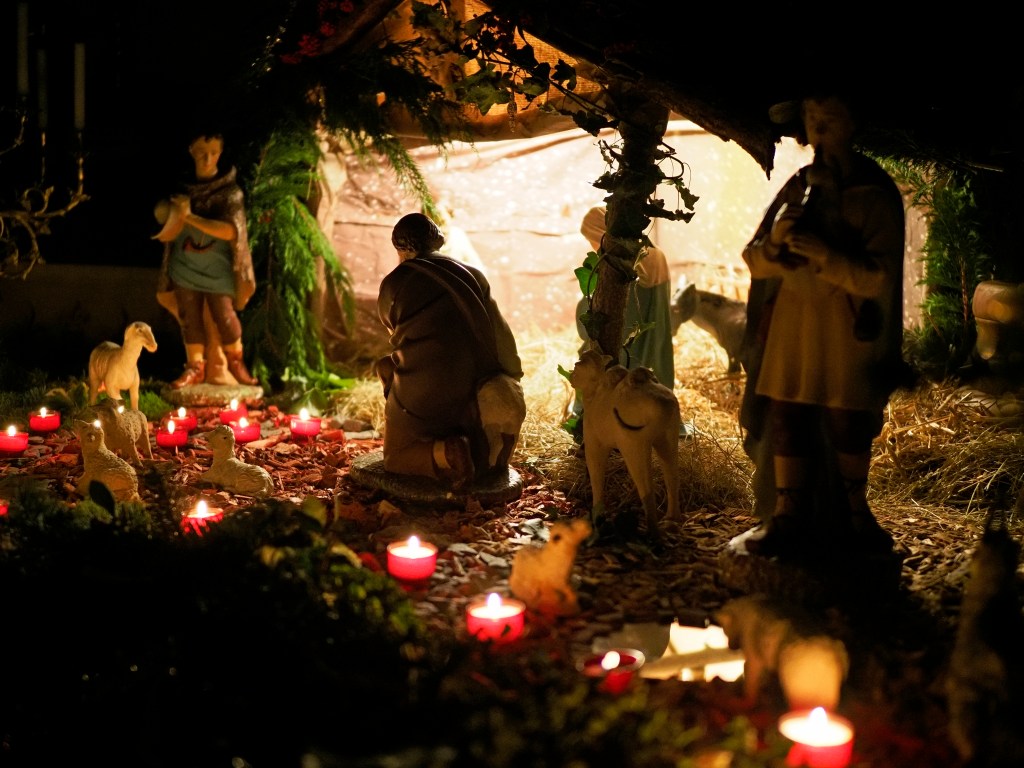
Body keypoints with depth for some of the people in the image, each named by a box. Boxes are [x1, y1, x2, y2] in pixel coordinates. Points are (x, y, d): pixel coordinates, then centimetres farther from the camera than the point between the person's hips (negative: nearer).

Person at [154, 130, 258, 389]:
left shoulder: (230, 191, -5)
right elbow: (168, 233, 11)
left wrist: (189, 217, -19)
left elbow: (229, 231, -18)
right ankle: (195, 367, 15)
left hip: (217, 270, -3)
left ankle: (235, 362, 17)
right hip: (186, 268, 3)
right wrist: (176, 216, -13)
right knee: (190, 320, 4)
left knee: (225, 319, -5)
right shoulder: (183, 188, 7)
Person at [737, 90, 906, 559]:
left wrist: (826, 256, -26)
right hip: (792, 321, 3)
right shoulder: (797, 186, 9)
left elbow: (879, 276, -12)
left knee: (849, 423, 3)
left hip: (849, 324, -3)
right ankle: (787, 519, 6)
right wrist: (774, 240, -14)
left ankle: (852, 515, 18)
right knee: (786, 419, -1)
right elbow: (755, 261, 8)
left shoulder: (875, 194, -4)